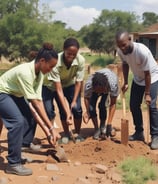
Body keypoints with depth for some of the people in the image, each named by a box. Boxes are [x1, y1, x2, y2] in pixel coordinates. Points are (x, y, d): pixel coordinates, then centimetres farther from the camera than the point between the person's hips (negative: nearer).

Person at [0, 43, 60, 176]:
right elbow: (35, 103, -32)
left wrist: (50, 128, -18)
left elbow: (39, 100, -12)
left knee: (30, 118, 1)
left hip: (15, 94, 9)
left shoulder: (40, 73, -8)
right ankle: (13, 164, -17)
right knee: (17, 121, -23)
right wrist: (51, 128, -29)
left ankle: (24, 147, 20)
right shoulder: (25, 72, -34)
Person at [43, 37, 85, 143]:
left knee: (77, 108, -15)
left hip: (69, 84, 2)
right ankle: (66, 134, 5)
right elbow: (59, 90, -37)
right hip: (51, 86, -2)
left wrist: (74, 101, -18)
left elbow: (79, 82, -15)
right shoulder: (55, 62, -38)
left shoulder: (80, 60, -29)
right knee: (49, 111, -16)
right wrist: (68, 112, -40)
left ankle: (78, 134, 10)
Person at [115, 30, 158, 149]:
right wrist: (125, 83, 0)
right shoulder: (121, 51, -19)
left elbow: (147, 74, -28)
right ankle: (139, 133, 20)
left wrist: (147, 93, -23)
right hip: (137, 79, 6)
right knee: (134, 106, 6)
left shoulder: (142, 51, -37)